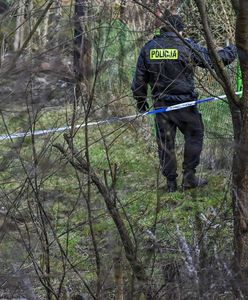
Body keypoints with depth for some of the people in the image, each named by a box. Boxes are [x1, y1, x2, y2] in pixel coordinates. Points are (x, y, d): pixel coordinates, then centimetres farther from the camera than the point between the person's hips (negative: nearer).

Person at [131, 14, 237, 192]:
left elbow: (139, 79, 6)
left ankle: (171, 183, 13)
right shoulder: (187, 46, -9)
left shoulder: (148, 48, 2)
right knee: (194, 136, 13)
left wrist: (141, 102, 19)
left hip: (161, 104, 3)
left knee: (165, 142, 10)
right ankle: (189, 177, 8)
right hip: (184, 104, -3)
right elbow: (213, 60, -1)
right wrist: (232, 51, 17)